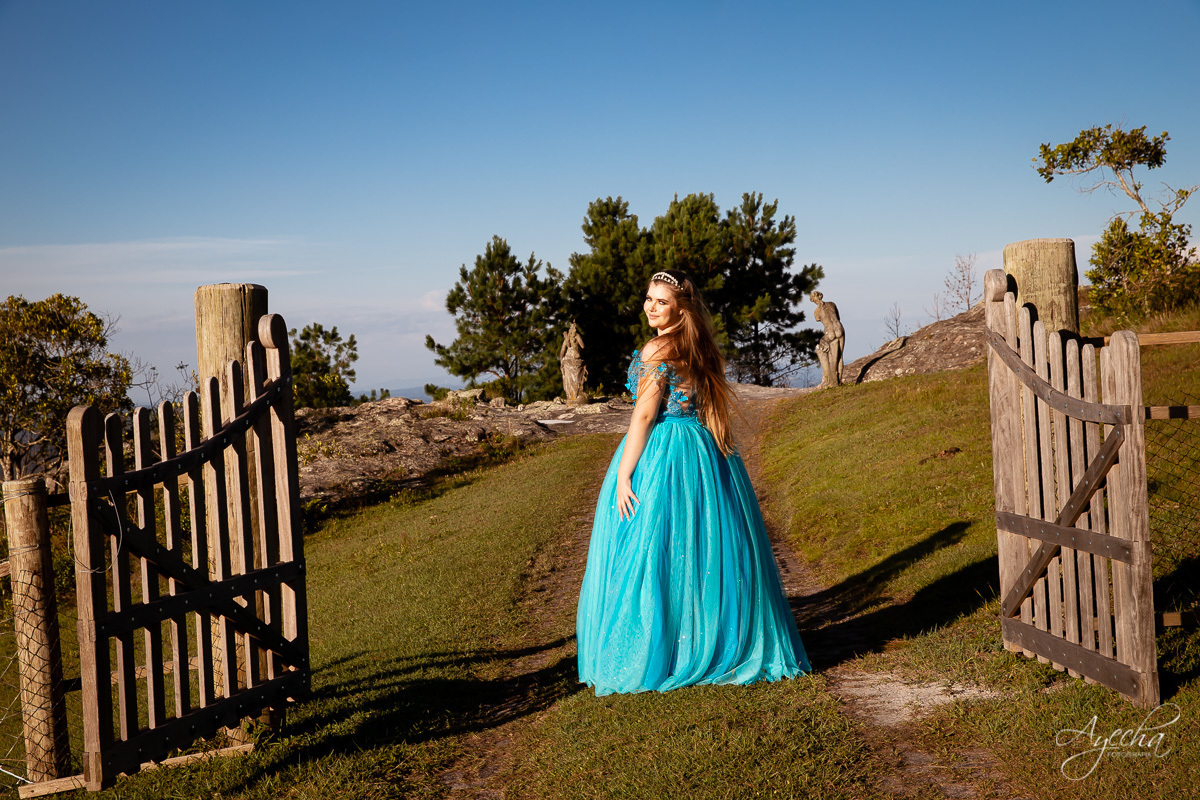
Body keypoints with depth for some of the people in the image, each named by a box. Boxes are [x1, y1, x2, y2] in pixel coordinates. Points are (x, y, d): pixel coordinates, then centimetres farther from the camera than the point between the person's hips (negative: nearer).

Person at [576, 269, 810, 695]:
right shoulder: (700, 348, 12)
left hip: (662, 458, -8)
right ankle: (720, 645, 21)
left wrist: (623, 473, -14)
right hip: (705, 454, 8)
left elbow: (644, 416, -16)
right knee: (706, 554, 13)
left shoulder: (657, 350, -12)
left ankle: (652, 659, 5)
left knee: (656, 558, -1)